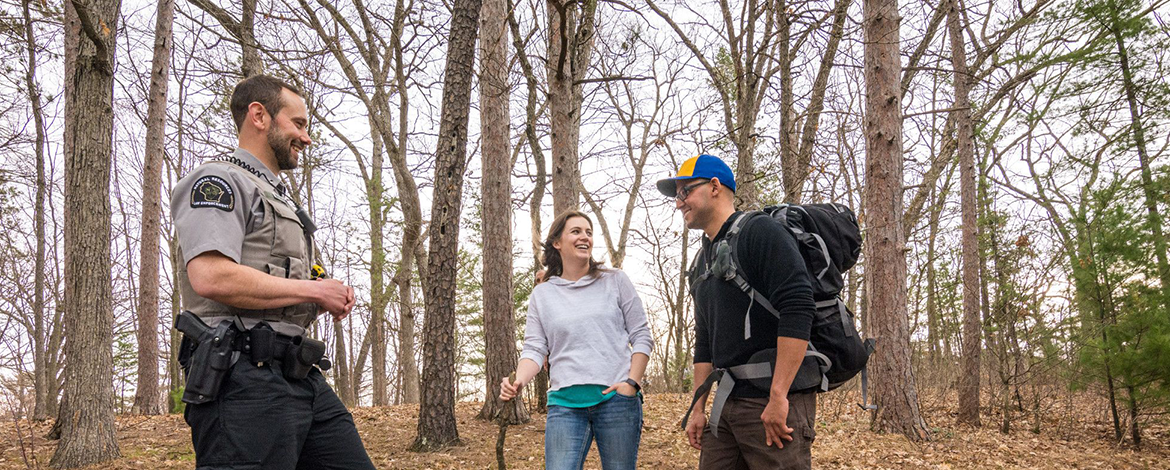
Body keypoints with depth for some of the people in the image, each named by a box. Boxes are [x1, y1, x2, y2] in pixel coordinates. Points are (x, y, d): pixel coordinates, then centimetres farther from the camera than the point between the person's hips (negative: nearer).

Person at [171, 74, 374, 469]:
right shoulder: (219, 181, -3)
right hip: (246, 379, -9)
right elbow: (211, 277, -21)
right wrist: (314, 290, -11)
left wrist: (331, 299, 10)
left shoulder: (279, 198, 28)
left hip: (301, 375, 9)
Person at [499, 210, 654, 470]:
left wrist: (632, 382, -6)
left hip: (616, 398, 0)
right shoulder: (542, 294, 11)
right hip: (565, 403, 1)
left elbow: (641, 337, 7)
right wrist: (518, 381, -14)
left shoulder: (615, 280, 8)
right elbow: (534, 349, 6)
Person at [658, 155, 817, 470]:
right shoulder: (702, 263, 20)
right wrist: (698, 408, 19)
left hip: (773, 405, -8)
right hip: (727, 405, 8)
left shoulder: (760, 232, -7)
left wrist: (778, 396, -21)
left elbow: (798, 310, -18)